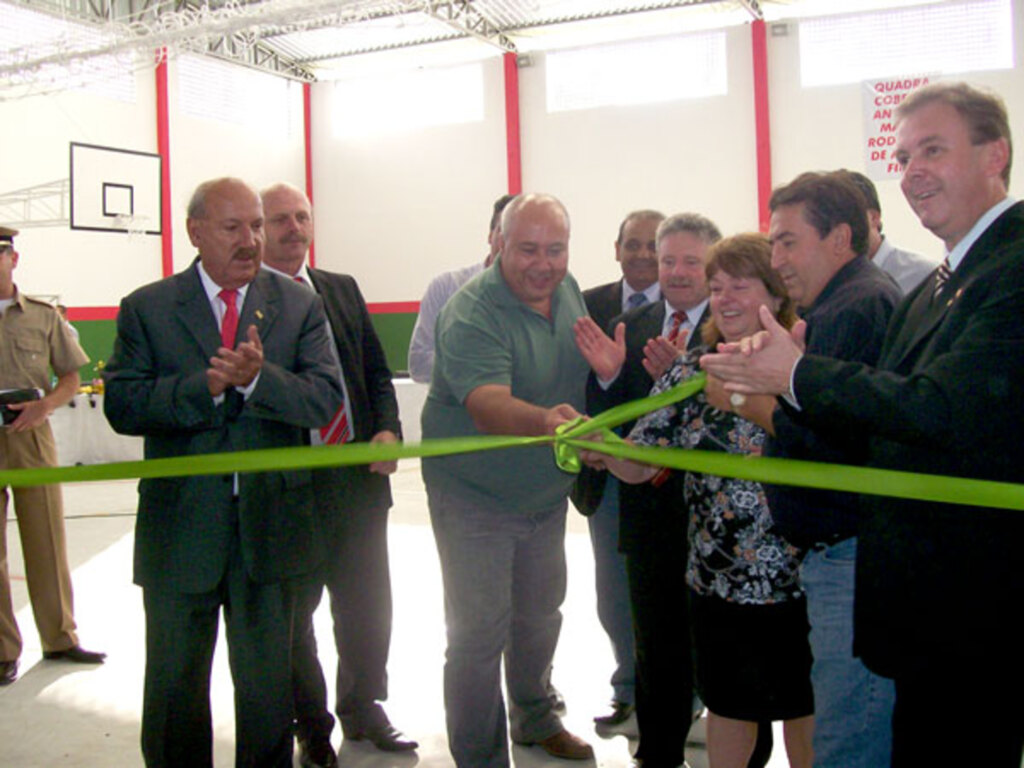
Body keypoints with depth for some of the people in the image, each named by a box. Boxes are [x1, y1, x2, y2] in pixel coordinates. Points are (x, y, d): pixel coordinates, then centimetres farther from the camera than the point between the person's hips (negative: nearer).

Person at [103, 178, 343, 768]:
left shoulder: (299, 305, 3)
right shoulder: (146, 309, 1)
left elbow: (325, 399, -9)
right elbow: (122, 406, -10)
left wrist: (257, 378, -25)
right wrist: (206, 387, -22)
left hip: (270, 524, 1)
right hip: (180, 527, 0)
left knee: (269, 681, 13)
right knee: (175, 682, 14)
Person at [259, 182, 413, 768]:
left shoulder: (343, 290, 11)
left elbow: (377, 370, 12)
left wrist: (388, 430, -4)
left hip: (360, 477, 5)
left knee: (368, 606, 15)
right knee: (292, 615, 12)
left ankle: (364, 708, 37)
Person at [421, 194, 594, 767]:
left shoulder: (568, 291, -1)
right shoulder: (473, 313, -24)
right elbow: (488, 404, -40)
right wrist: (547, 420, -57)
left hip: (548, 493, 7)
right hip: (475, 499, -7)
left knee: (541, 617, 22)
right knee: (478, 634, -2)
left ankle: (535, 718, 46)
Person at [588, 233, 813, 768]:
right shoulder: (689, 372, -1)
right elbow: (639, 464, -4)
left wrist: (759, 399, -27)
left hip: (798, 578, -2)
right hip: (719, 578, 2)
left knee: (802, 705, 15)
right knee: (729, 704, 18)